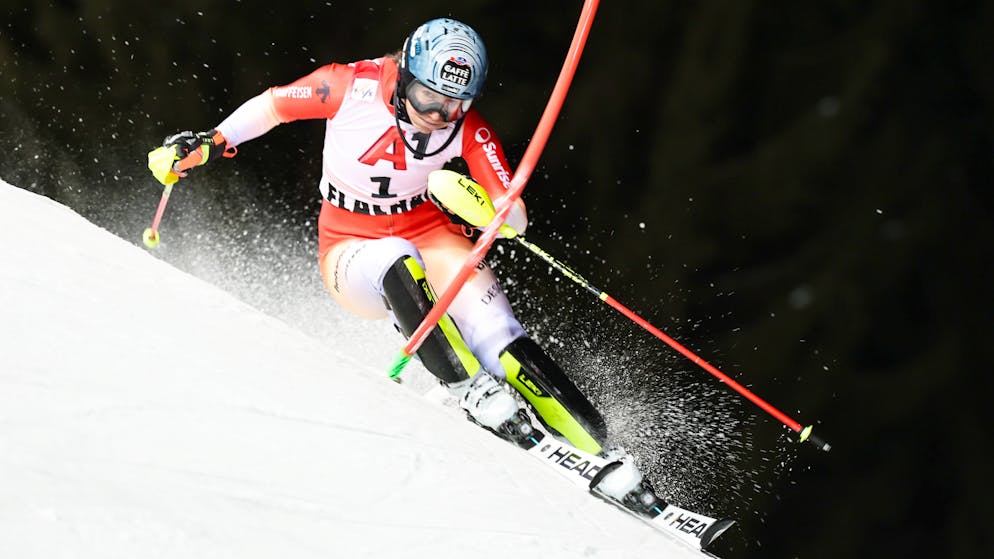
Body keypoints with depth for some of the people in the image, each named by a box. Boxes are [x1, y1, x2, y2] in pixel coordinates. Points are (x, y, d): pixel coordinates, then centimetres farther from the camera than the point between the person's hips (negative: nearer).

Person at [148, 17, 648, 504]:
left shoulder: (467, 128, -14)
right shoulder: (352, 86, -19)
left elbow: (514, 219, -19)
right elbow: (272, 106, -2)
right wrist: (209, 144, -13)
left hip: (426, 232, 1)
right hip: (351, 251, -1)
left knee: (503, 344, -23)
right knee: (399, 264, -39)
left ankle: (597, 453, -26)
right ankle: (473, 393, -40)